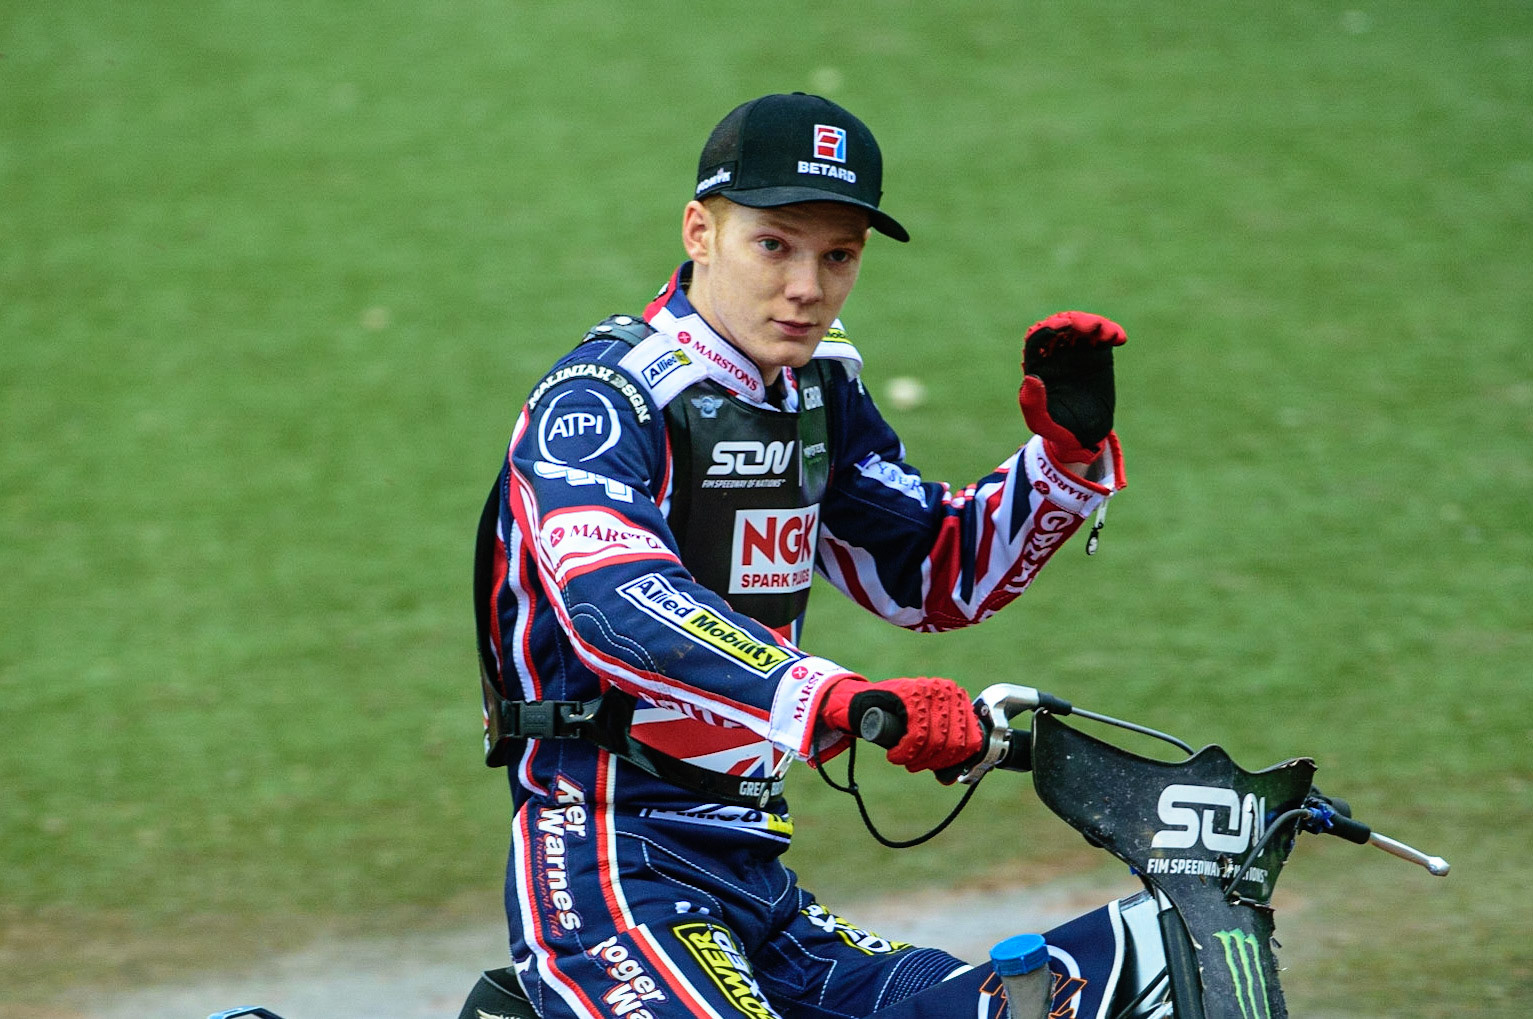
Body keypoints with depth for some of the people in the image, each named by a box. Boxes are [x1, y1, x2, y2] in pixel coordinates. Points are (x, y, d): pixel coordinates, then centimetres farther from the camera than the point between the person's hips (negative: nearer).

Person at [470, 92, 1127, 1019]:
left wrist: (1068, 449, 6)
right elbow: (618, 606, -31)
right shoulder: (598, 403, -12)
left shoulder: (819, 391, 14)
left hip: (757, 888, 8)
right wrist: (839, 700, -45)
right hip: (610, 874, -8)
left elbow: (935, 576, 24)